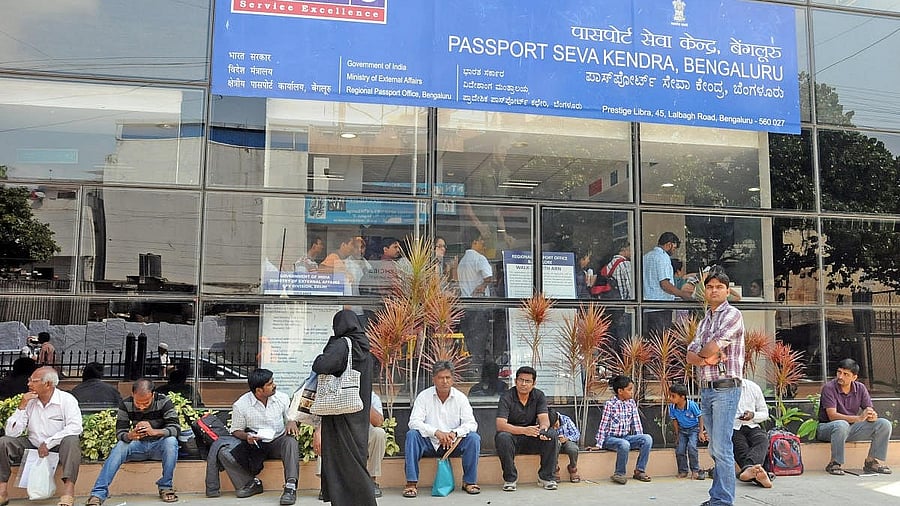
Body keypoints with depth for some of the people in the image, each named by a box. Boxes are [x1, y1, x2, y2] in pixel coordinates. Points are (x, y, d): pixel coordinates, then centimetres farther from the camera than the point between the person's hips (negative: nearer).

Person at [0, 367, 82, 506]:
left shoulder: (66, 400, -10)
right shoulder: (29, 401, 1)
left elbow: (76, 427, -23)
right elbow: (11, 433, -4)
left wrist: (48, 443, -25)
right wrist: (21, 407, -13)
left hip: (58, 447, -5)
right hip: (32, 445, 5)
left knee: (72, 440, -34)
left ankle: (68, 488, -41)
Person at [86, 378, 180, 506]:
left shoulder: (164, 402, -16)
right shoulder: (125, 404, -10)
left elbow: (176, 429, -22)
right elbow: (119, 433, -12)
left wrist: (153, 431, -42)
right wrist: (130, 435, -38)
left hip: (159, 445, -2)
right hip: (138, 445, 2)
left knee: (171, 441, -33)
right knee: (119, 447, -27)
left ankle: (165, 487, -19)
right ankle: (98, 494, -28)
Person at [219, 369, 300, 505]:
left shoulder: (283, 398, 0)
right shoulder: (241, 405, -7)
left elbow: (290, 418, 10)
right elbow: (236, 430, 4)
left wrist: (291, 422, -16)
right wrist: (246, 436, -19)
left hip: (277, 441, 0)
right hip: (254, 443, 0)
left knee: (291, 442, -35)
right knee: (224, 455, -22)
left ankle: (290, 486, -37)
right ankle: (252, 483, -5)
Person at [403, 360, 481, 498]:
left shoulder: (460, 397, 0)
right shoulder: (424, 396, -4)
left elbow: (471, 423, -8)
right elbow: (414, 422, -15)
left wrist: (454, 433, -28)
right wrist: (436, 432, -30)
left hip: (453, 444, 1)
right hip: (429, 443, -1)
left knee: (474, 438, -24)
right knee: (412, 435, -28)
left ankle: (470, 481, -10)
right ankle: (411, 483, -25)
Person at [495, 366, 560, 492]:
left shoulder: (539, 396, -1)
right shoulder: (507, 397, -13)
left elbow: (544, 419, -12)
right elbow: (500, 425, -24)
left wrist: (542, 429, -38)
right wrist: (524, 430, -39)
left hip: (532, 439, 3)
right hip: (512, 436, -3)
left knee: (552, 435, -24)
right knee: (503, 437, -36)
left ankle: (545, 477, -9)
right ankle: (510, 479, -17)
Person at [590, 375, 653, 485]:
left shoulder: (631, 403, 5)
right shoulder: (610, 404, -10)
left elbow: (636, 423, 9)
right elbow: (603, 425, -9)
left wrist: (640, 441, 2)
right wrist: (599, 445, -9)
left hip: (626, 437, 5)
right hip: (611, 438, -5)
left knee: (648, 438, -20)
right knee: (624, 444, -38)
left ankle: (640, 470, -10)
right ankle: (619, 474, -15)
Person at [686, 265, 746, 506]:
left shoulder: (732, 314, -3)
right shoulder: (705, 321, 20)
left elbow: (713, 346, -16)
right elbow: (691, 356, 10)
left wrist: (702, 353, 4)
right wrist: (705, 359, -10)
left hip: (725, 388, -8)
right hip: (705, 389, 8)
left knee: (722, 448, -9)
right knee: (714, 448, 11)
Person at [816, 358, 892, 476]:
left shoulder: (860, 388, 2)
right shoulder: (829, 388, -15)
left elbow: (870, 411, 1)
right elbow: (832, 416, -24)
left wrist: (872, 416, -26)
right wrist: (859, 418, -35)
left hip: (851, 427, 6)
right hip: (827, 428, -6)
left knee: (884, 424, -10)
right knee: (842, 424, -40)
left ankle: (872, 462, -6)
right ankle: (835, 464, -25)